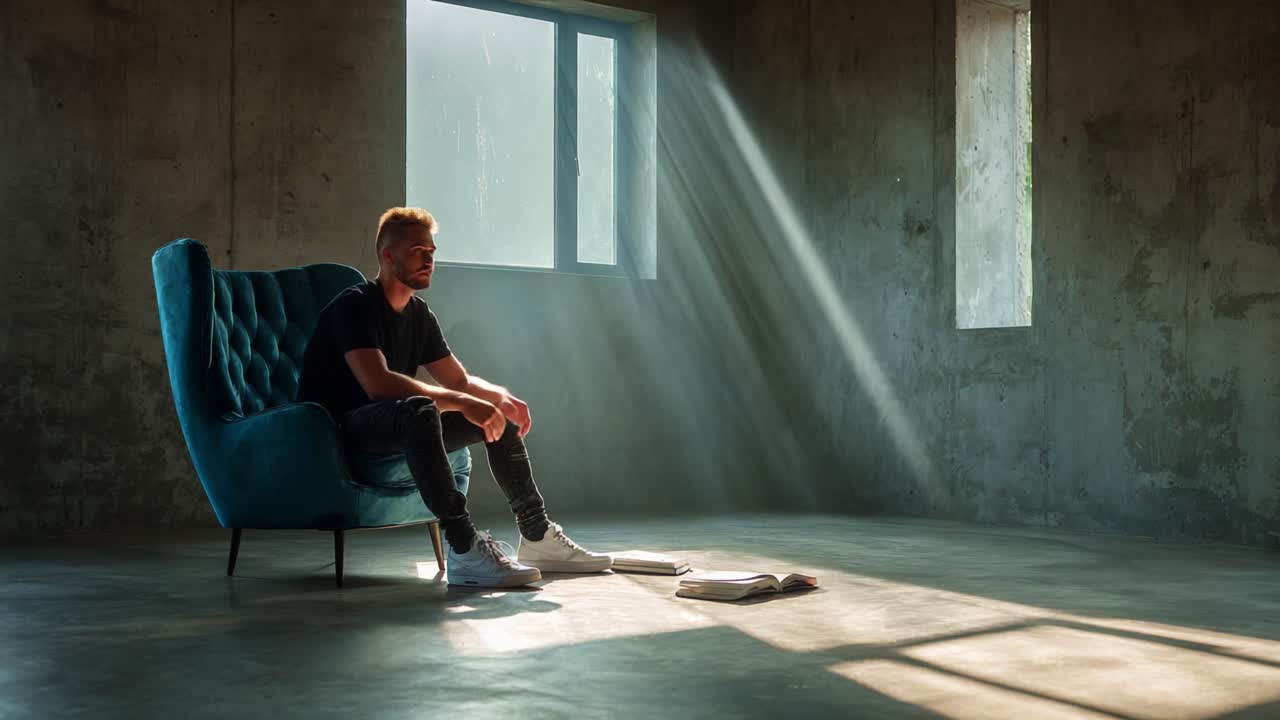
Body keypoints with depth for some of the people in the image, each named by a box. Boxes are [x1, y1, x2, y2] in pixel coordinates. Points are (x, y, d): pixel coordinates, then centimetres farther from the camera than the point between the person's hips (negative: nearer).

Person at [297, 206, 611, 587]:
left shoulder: (419, 313, 11)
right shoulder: (354, 305, -16)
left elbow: (460, 379, 16)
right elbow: (378, 384, -30)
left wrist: (500, 397, -7)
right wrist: (463, 403, -31)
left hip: (395, 430, 9)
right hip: (338, 431, -9)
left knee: (500, 417, 6)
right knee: (418, 411, -39)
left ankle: (537, 536, 10)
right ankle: (464, 551, -42)